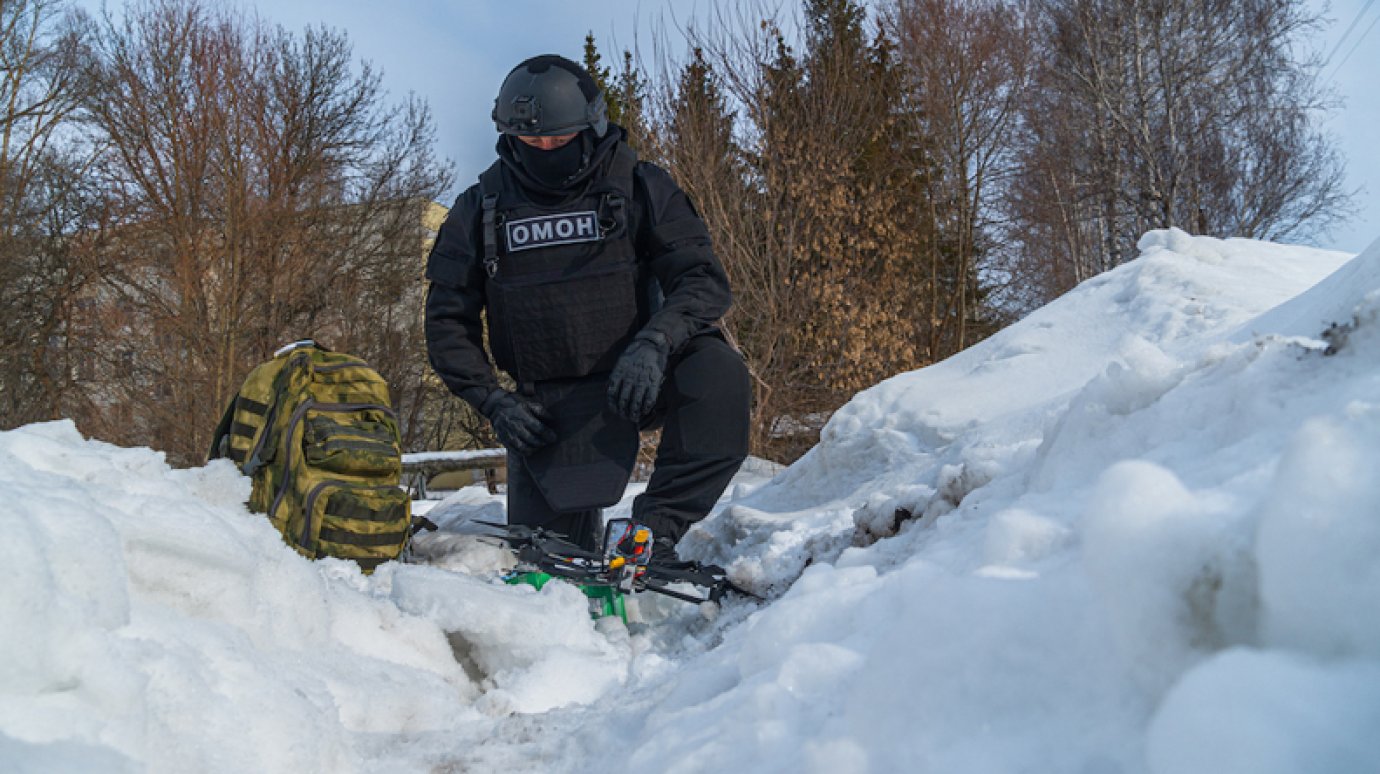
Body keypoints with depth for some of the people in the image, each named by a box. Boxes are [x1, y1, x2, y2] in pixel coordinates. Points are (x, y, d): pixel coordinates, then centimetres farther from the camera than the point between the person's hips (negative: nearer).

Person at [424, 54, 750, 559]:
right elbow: (449, 319, 8)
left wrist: (655, 343, -29)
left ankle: (656, 530, -22)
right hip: (547, 408, 1)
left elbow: (702, 279, -9)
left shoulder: (639, 186, -2)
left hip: (638, 378, -1)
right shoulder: (481, 209, 3)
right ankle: (583, 527, 32)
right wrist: (492, 400, -6)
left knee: (715, 369, -33)